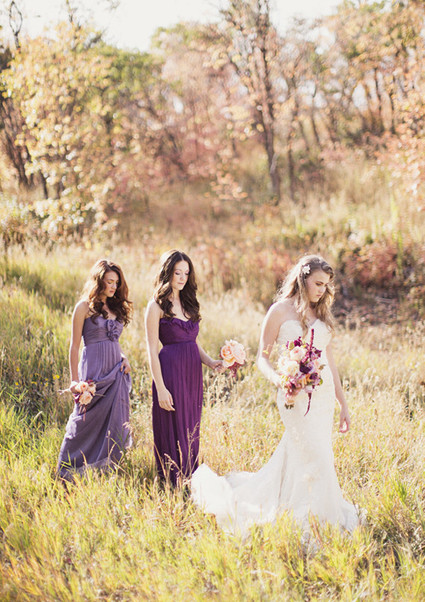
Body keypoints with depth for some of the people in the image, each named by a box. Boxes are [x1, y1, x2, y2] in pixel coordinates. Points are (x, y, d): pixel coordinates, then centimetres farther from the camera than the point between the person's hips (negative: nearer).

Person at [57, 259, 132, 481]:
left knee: (114, 424, 4)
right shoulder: (84, 307, -4)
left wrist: (124, 359, 2)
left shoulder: (116, 307, 14)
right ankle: (66, 473, 11)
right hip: (94, 369, -6)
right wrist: (74, 380, -6)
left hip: (116, 371, 6)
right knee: (85, 423, -1)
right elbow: (74, 346, -3)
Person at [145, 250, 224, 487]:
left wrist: (210, 362, 0)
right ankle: (174, 483, 6)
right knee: (173, 429, -2)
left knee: (191, 428, 11)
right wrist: (160, 387, -15)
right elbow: (152, 350, -9)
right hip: (170, 370, -7)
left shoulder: (188, 303, 15)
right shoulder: (157, 306, -5)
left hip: (193, 371, 7)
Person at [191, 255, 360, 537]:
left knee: (294, 456, 9)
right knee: (316, 459, -8)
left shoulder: (322, 314, 13)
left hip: (324, 395, 6)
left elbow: (329, 361, 16)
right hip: (297, 396, -6)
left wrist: (344, 405, 15)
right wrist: (278, 379, -23)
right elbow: (263, 357, -2)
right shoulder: (281, 310, -3)